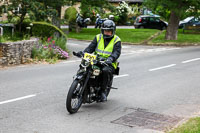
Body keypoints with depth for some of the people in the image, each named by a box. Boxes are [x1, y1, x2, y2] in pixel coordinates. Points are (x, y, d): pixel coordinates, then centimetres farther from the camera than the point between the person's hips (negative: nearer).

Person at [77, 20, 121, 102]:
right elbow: (91, 47, 8)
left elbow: (117, 52, -12)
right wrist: (84, 52, -13)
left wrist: (111, 58, -34)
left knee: (106, 71, -36)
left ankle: (103, 90, -19)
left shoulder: (117, 40, 2)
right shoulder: (98, 37, 14)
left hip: (109, 63, -4)